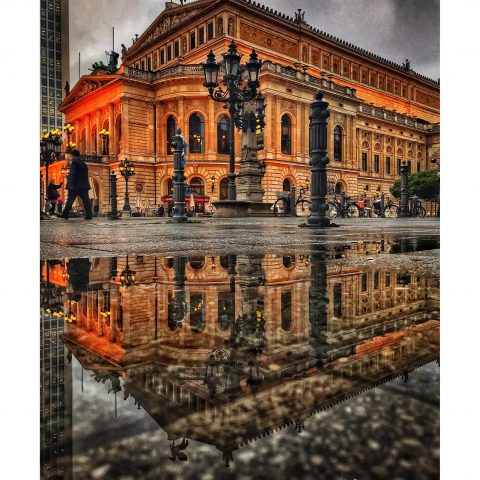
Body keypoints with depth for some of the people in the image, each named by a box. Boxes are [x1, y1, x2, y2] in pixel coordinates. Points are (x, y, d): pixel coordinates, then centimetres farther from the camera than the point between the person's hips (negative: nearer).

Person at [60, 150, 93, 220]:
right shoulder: (83, 163, 15)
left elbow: (72, 174, -16)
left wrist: (71, 184, -20)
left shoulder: (74, 163, -7)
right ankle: (89, 215, -5)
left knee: (70, 200, 3)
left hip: (75, 186, -5)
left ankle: (65, 215, 8)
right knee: (86, 201, 2)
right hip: (83, 185, 6)